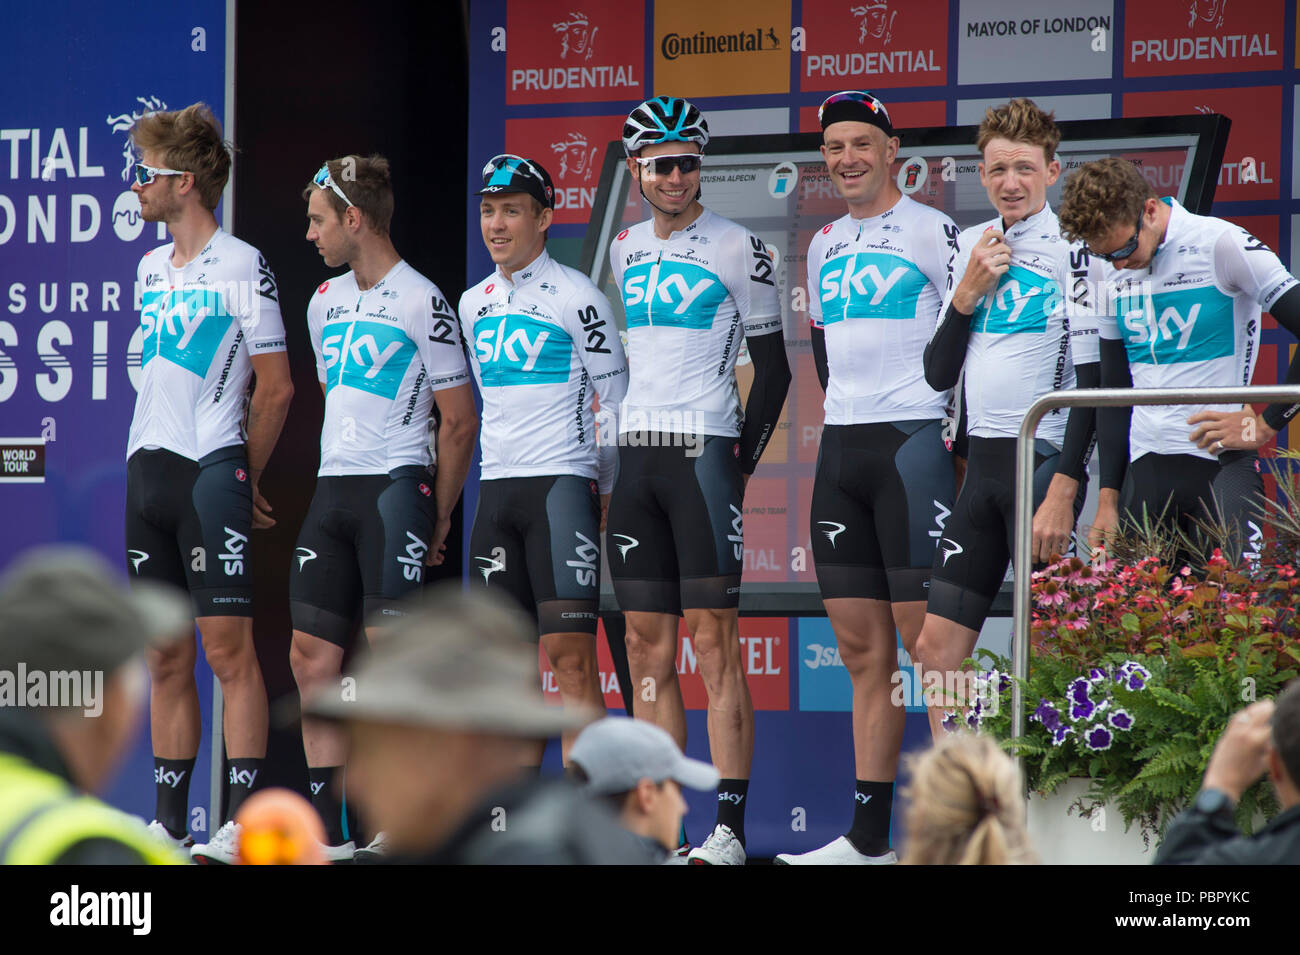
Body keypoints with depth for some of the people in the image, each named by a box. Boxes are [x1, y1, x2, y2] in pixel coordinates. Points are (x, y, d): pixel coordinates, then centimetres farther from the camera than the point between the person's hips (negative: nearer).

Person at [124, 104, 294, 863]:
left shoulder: (242, 266, -6)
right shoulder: (150, 269, 16)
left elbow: (276, 388, -4)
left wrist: (242, 478, 1)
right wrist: (146, 464, 17)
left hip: (213, 470, -7)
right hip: (148, 472, 7)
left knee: (229, 646, -9)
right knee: (166, 658, 8)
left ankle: (242, 821, -10)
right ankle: (170, 821, 11)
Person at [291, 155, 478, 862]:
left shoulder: (421, 302, -7)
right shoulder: (325, 302, 15)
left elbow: (459, 421, -5)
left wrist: (438, 519, -5)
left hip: (396, 485, -8)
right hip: (332, 487, 8)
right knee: (311, 655, 4)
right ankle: (329, 833, 8)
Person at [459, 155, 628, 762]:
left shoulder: (575, 297, -5)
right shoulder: (473, 305, 14)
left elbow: (616, 403, -3)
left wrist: (609, 493, -4)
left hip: (563, 484, -6)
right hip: (496, 488, 7)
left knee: (570, 652, -11)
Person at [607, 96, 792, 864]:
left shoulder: (737, 249, -2)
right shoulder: (625, 251, 14)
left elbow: (773, 368, 0)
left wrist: (741, 463, -5)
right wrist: (632, 445, 14)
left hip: (705, 452, -6)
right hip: (637, 454, 6)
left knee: (715, 642, -9)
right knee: (648, 649, 5)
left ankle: (731, 826, -10)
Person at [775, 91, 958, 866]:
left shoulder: (931, 230, -3)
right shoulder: (825, 246, 18)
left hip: (914, 443, -7)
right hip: (840, 448, 7)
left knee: (931, 646, -11)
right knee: (863, 651, 8)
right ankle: (868, 837, 10)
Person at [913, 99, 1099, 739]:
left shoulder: (1072, 245, -7)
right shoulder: (972, 246, 14)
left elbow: (1093, 379, -11)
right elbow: (939, 373, 16)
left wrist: (1063, 492, -18)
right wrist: (967, 295, -1)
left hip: (1046, 462, -7)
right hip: (984, 463, 7)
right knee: (937, 645, 4)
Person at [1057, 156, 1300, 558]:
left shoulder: (1221, 245, -8)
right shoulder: (1103, 271, 11)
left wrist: (1265, 425, -10)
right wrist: (1108, 499, 15)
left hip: (1221, 464, -5)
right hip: (1143, 470, 5)